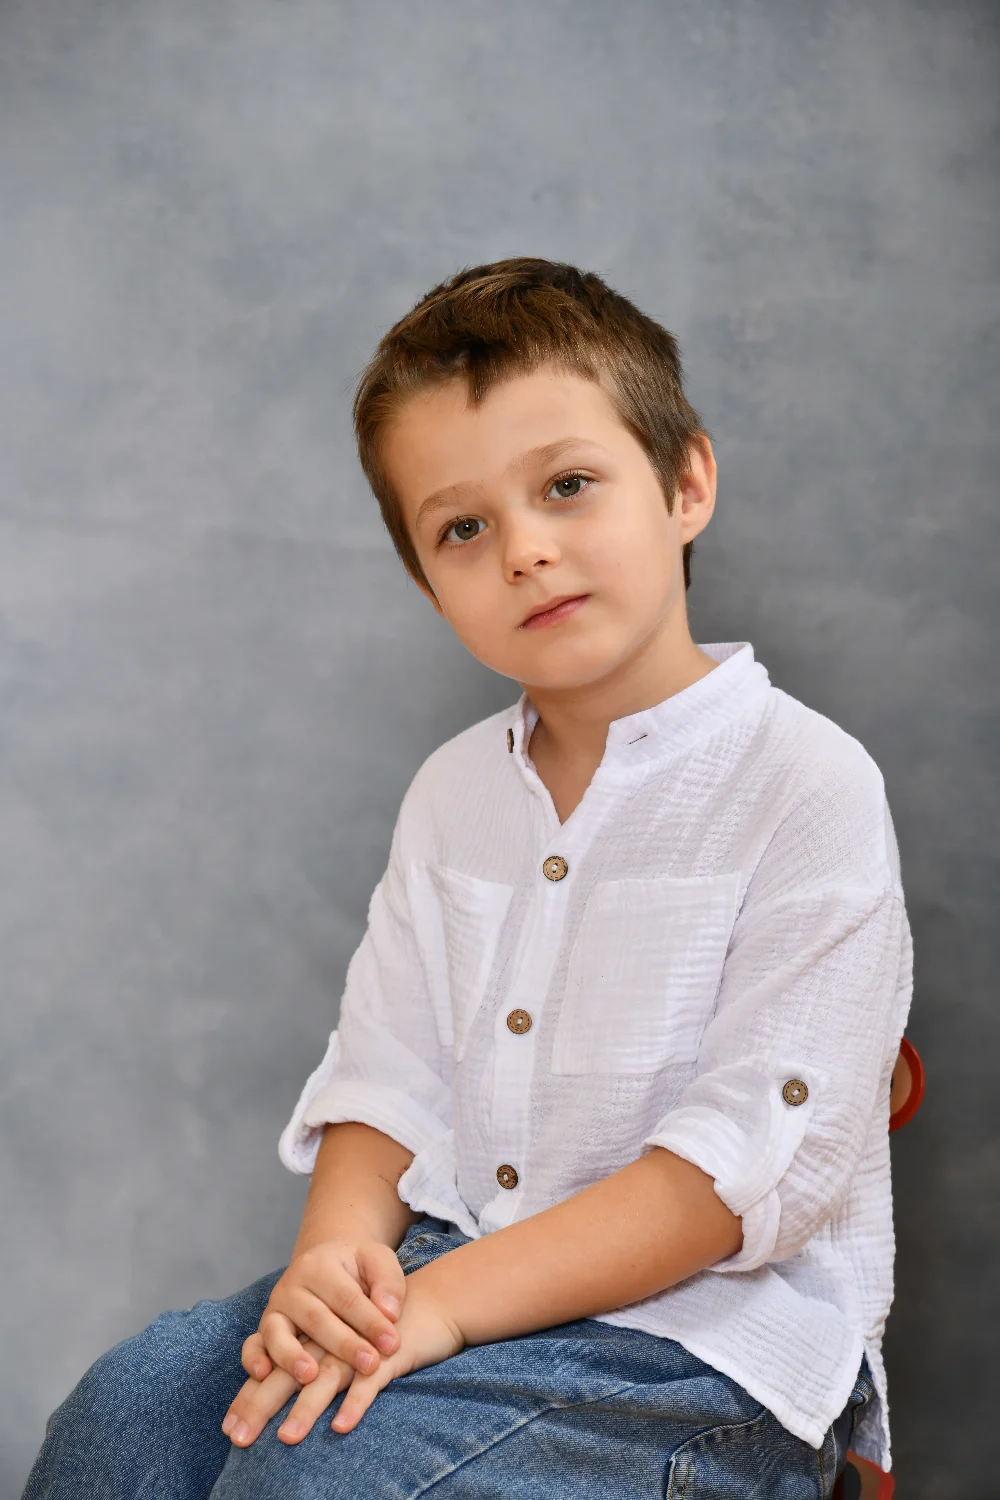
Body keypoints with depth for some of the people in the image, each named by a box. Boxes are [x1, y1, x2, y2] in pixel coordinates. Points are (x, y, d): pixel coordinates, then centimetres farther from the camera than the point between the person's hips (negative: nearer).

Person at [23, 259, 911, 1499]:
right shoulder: (455, 793, 11)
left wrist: (453, 1298, -22)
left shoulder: (804, 782, -11)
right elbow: (384, 1073, 9)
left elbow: (760, 1158, -17)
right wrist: (338, 1249, -13)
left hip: (704, 1336, -5)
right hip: (448, 1263, 6)